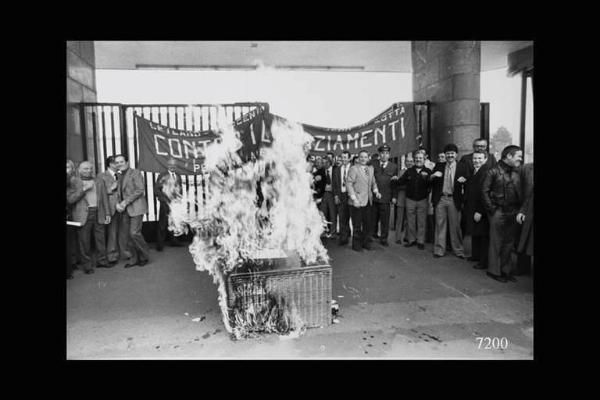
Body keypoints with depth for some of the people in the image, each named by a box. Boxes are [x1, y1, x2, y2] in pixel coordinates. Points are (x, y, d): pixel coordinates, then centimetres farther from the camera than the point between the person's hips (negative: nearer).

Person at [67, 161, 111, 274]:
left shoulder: (99, 182, 14)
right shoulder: (73, 182, 3)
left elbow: (104, 198, 14)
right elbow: (70, 199, -7)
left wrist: (107, 214, 8)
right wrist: (84, 189, -14)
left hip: (98, 214, 3)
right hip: (83, 215, -3)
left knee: (100, 239, 5)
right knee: (84, 241, 1)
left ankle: (102, 261, 17)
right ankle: (87, 265, 11)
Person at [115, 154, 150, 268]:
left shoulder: (135, 173, -2)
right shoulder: (120, 177, 21)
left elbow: (140, 190, -12)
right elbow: (121, 193, 19)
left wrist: (126, 202, -14)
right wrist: (118, 204, -2)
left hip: (136, 207, -7)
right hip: (125, 210, 8)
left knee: (134, 233, -13)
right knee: (123, 235, 3)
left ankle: (144, 257, 6)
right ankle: (133, 259, 15)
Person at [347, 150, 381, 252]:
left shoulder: (370, 169, 13)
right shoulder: (353, 169, -8)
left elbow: (373, 182, 22)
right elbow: (349, 184, -13)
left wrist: (376, 191, 3)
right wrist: (354, 198, -19)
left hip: (367, 201, 6)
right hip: (357, 202, -6)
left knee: (367, 223, 11)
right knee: (357, 225, 2)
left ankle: (366, 242, 25)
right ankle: (356, 245, 15)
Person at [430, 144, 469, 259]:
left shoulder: (462, 167, 4)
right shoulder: (439, 166, 9)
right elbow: (429, 180, 8)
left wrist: (464, 180, -17)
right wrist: (433, 175, -12)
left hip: (453, 200, -1)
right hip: (440, 199, 1)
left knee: (455, 225, 3)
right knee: (440, 224, 4)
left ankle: (458, 250, 15)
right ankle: (439, 250, 12)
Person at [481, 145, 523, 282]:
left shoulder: (516, 173, 11)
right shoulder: (494, 172, -5)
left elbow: (520, 192, 13)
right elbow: (484, 191, -6)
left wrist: (519, 209, 2)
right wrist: (492, 209, -10)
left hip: (513, 213, 5)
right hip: (498, 212, -5)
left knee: (509, 242, 9)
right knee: (496, 242, 2)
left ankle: (506, 270, 20)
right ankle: (494, 270, 11)